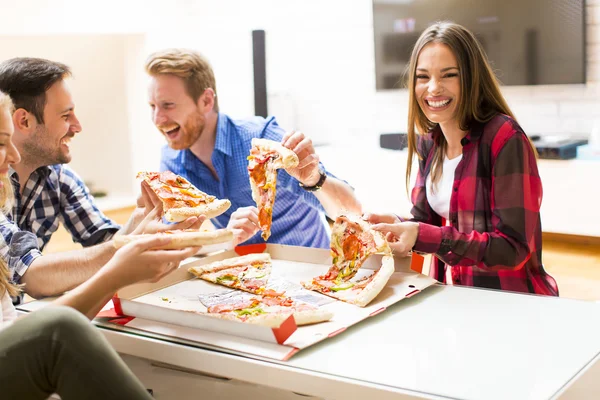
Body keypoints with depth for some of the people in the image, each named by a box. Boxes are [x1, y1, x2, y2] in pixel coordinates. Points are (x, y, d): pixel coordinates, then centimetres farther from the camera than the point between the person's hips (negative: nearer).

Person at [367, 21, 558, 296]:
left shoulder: (505, 139, -17)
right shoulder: (428, 141, 4)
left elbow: (514, 250, -20)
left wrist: (421, 236, -28)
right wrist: (398, 225, -12)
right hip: (452, 295, 6)